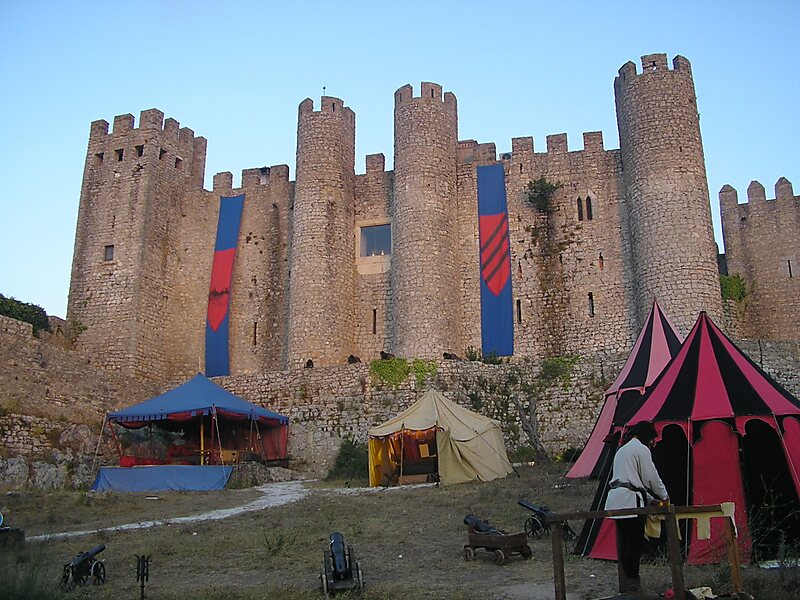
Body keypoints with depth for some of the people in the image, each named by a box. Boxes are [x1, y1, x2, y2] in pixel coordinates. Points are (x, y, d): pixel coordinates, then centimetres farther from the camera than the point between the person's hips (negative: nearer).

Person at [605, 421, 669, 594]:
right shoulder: (642, 449, -3)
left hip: (616, 501, 9)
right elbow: (651, 477, -2)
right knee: (635, 543, -4)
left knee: (624, 543, 11)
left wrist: (651, 498, 31)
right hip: (630, 501, -9)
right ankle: (632, 584, -1)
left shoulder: (622, 450, 25)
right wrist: (664, 496, 16)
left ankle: (626, 581, 15)